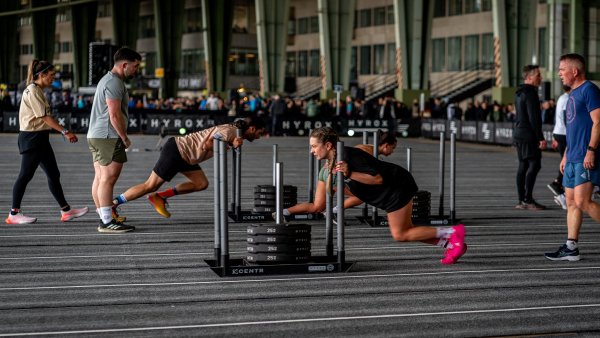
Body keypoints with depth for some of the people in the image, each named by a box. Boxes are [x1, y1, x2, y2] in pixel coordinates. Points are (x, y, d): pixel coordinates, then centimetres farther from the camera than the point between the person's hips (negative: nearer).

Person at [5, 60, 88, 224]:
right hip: (32, 138, -10)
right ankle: (14, 214, 4)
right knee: (25, 175, -4)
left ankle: (66, 210, 13)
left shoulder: (38, 91, 15)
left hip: (40, 138, 10)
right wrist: (65, 132, -21)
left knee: (53, 174, 10)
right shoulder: (32, 91, -15)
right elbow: (45, 117, -20)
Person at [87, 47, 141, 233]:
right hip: (109, 137, -11)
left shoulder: (107, 79, 21)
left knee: (100, 178, 11)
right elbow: (115, 115, -19)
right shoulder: (114, 82, -14)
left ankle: (105, 218, 16)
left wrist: (121, 136, 21)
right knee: (108, 178, -10)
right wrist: (124, 137, -10)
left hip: (96, 135, 11)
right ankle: (107, 221, -11)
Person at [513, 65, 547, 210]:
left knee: (523, 165, 9)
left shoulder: (519, 93, 17)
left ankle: (522, 200, 10)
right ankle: (528, 199, -14)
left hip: (518, 134, 10)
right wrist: (541, 138, -19)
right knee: (534, 165, -10)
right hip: (528, 135, -10)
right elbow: (534, 118, -19)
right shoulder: (530, 93, -14)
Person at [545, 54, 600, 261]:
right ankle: (571, 248, 10)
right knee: (571, 202, 7)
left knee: (582, 202, -14)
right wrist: (566, 155, 24)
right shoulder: (573, 94, 20)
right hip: (573, 158, 10)